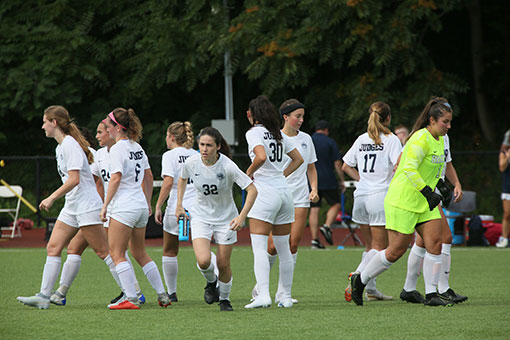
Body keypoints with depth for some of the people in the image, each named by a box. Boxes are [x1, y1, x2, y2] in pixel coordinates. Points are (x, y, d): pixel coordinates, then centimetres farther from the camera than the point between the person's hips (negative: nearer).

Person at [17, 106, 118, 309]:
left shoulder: (70, 144, -15)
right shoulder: (60, 147, 15)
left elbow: (74, 179, -22)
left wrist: (52, 198, -20)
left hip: (86, 206, -10)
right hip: (71, 208, 10)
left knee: (103, 251, -7)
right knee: (53, 248, 2)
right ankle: (44, 296, 0)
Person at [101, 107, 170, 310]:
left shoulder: (117, 149, -12)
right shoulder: (137, 147, 13)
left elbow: (116, 179, -20)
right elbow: (148, 177, 18)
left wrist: (105, 205, -15)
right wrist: (148, 202, 25)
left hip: (123, 207, -9)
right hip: (141, 206, 9)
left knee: (117, 253, -3)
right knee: (140, 254, 16)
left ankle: (131, 299, -10)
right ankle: (163, 295, 15)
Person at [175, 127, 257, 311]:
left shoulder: (227, 166, -23)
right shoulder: (191, 162, -14)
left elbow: (252, 190, -20)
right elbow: (183, 179, 11)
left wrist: (242, 216, -29)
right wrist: (179, 204, 9)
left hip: (226, 218, -1)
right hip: (200, 216, 1)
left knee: (223, 265, 2)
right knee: (203, 261, -19)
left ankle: (224, 299, 29)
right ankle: (211, 282, 15)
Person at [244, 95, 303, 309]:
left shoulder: (254, 133, -6)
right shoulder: (279, 134, 14)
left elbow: (261, 157, -23)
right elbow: (298, 159, 20)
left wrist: (249, 172, -7)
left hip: (265, 193, -7)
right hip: (284, 192, 7)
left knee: (259, 248, -10)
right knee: (283, 249, 12)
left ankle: (263, 295, -23)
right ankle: (286, 296, 16)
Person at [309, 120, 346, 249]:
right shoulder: (330, 142, -2)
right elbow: (337, 163, -3)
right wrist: (341, 181, 5)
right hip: (328, 180, -3)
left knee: (314, 209, 3)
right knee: (335, 204, 12)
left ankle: (314, 240, -2)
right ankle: (327, 226, -11)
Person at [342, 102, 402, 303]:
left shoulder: (362, 139, 11)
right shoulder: (391, 139, -5)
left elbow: (346, 166, 16)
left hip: (361, 196, 6)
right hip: (381, 196, -6)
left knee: (373, 245, 14)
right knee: (379, 248, -3)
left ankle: (371, 289, 8)